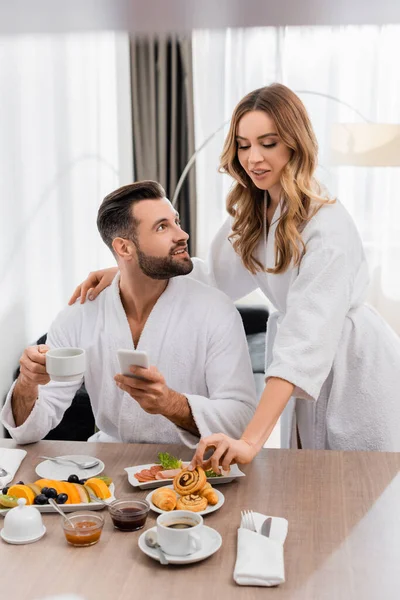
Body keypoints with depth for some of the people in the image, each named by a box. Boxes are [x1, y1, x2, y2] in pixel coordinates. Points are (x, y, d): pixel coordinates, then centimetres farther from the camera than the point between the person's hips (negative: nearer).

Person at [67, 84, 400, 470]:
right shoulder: (253, 213, -2)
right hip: (306, 376, 7)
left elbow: (307, 337, -37)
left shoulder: (327, 228, -29)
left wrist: (251, 440, -45)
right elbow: (214, 277, 5)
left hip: (355, 369, -7)